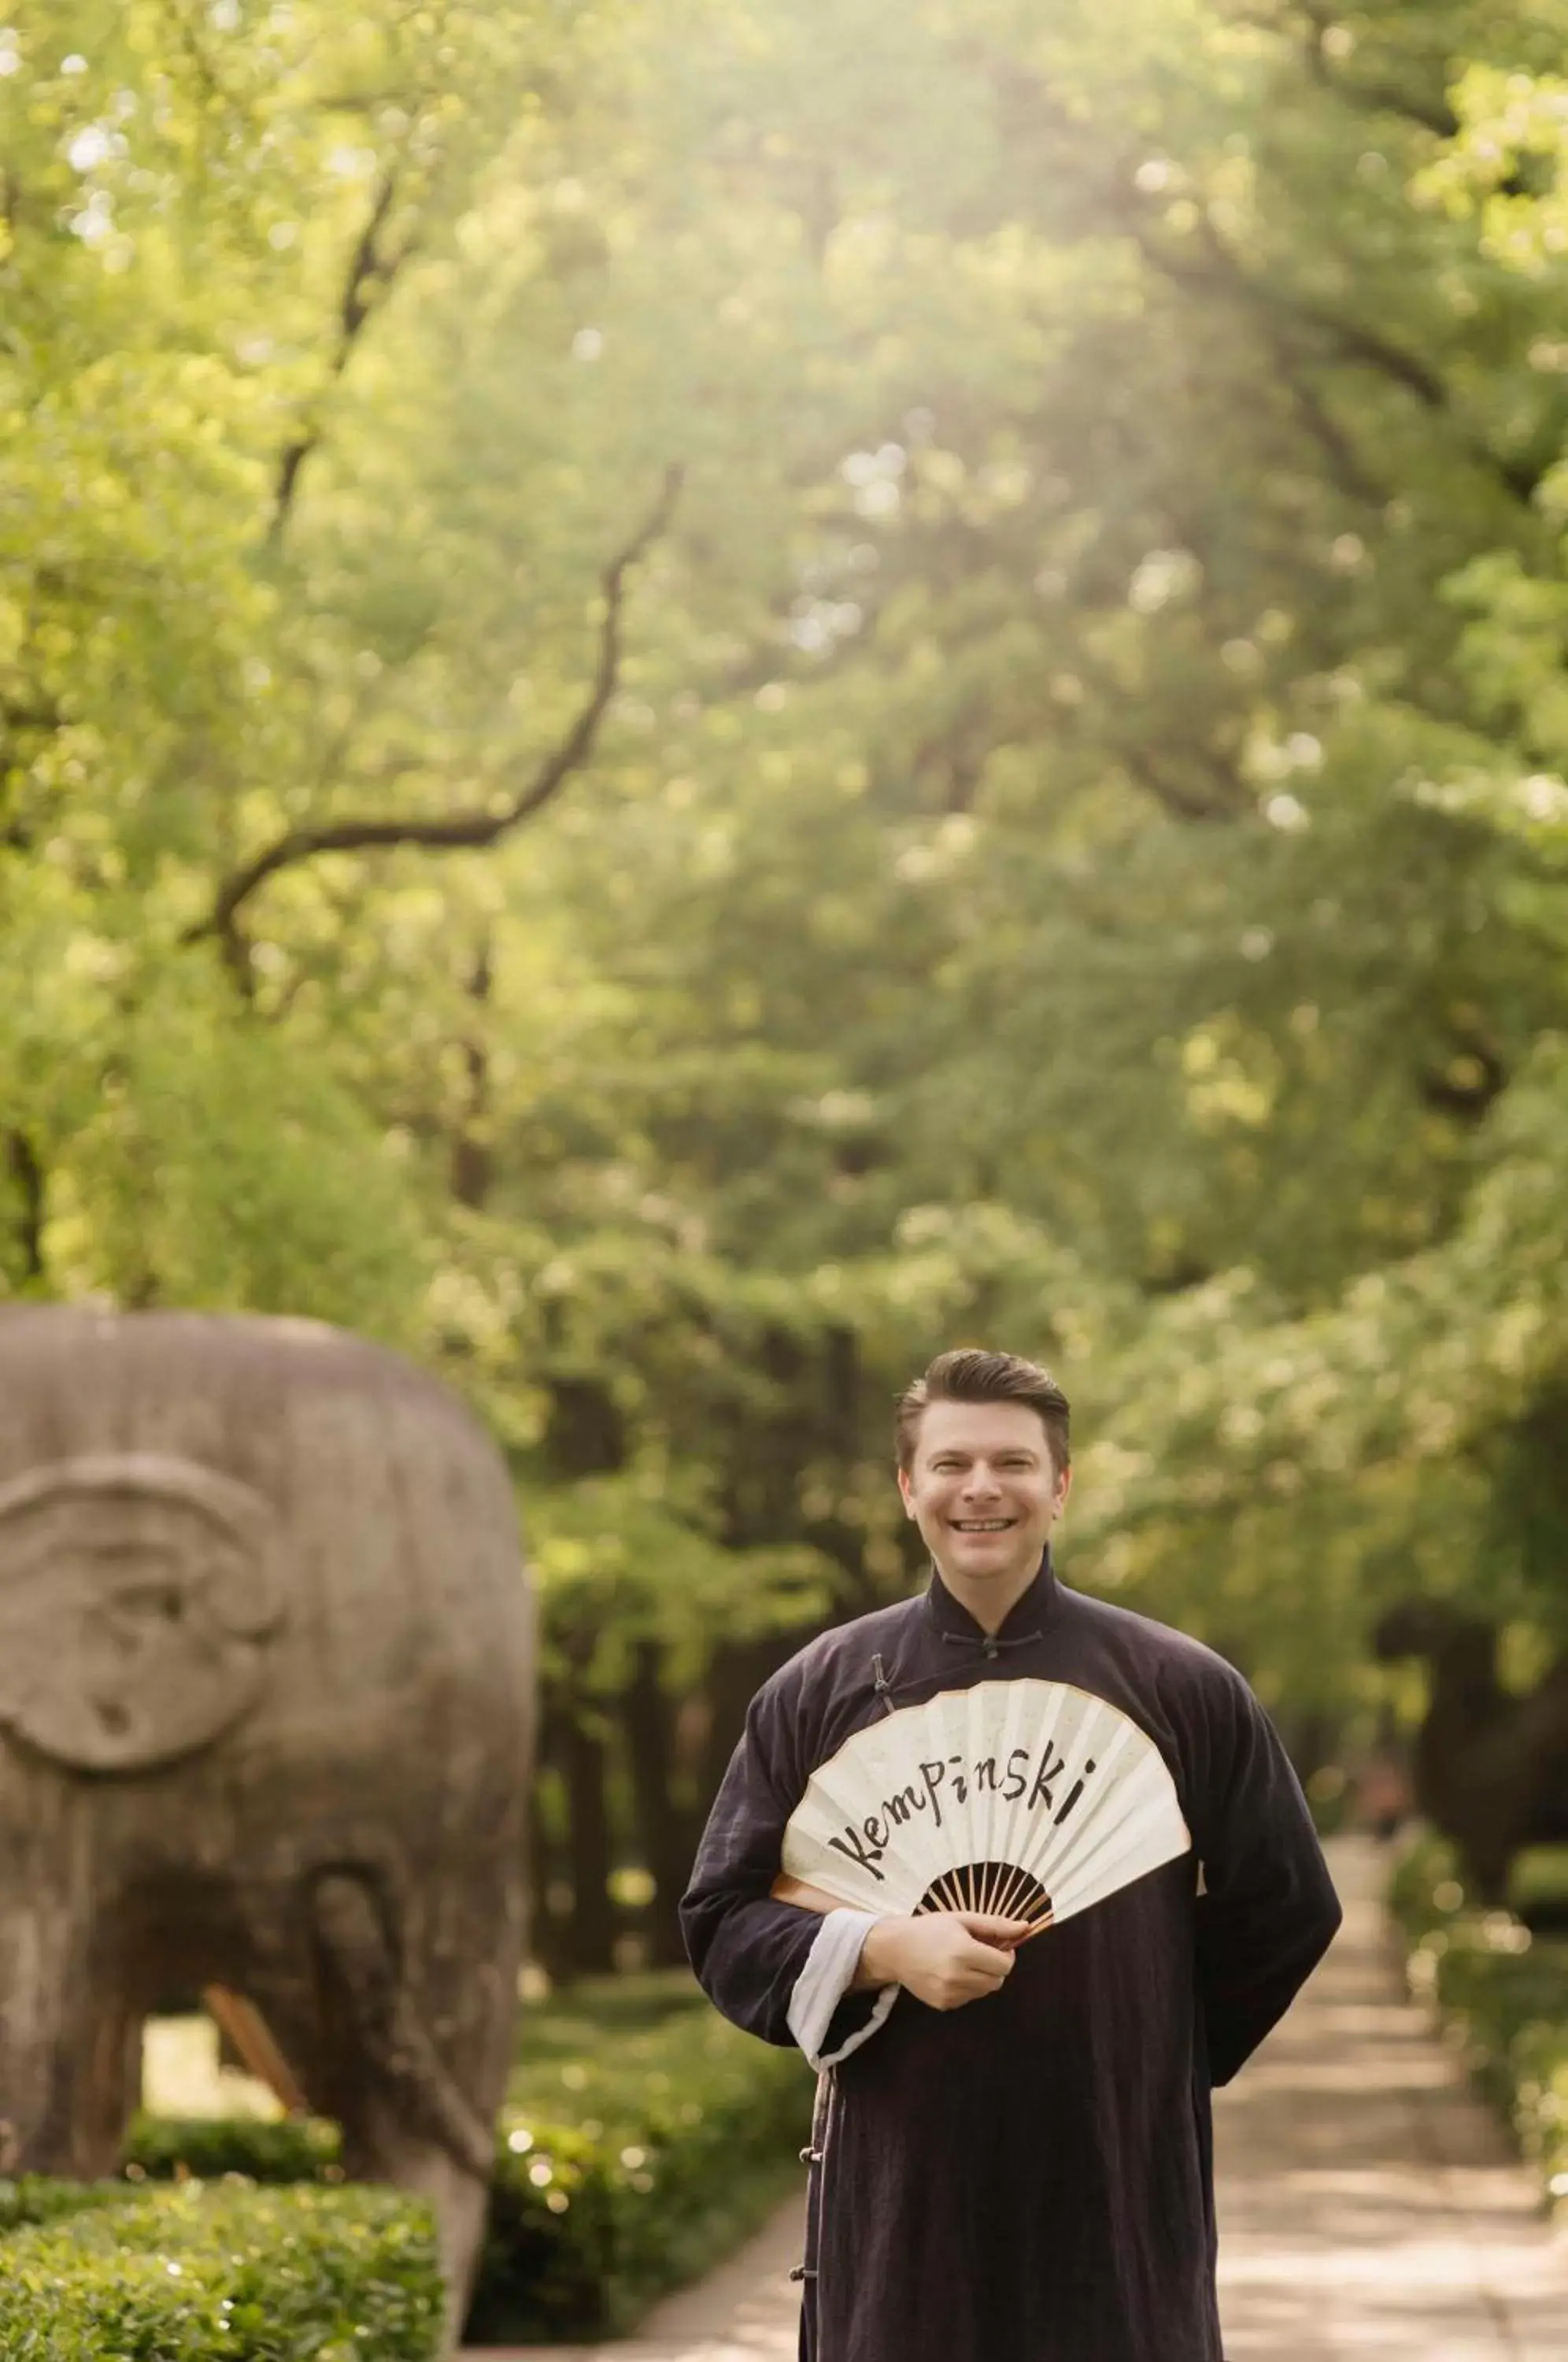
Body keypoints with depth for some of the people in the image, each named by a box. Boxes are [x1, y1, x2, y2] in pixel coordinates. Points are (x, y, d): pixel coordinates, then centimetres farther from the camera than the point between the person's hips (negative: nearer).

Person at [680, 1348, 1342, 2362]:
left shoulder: (1186, 1690, 3)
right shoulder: (819, 1692, 5)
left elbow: (1285, 1911, 9)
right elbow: (721, 1919, 4)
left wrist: (1148, 2053, 5)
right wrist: (883, 1949, -13)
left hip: (1120, 2192, 0)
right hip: (900, 2191, 1)